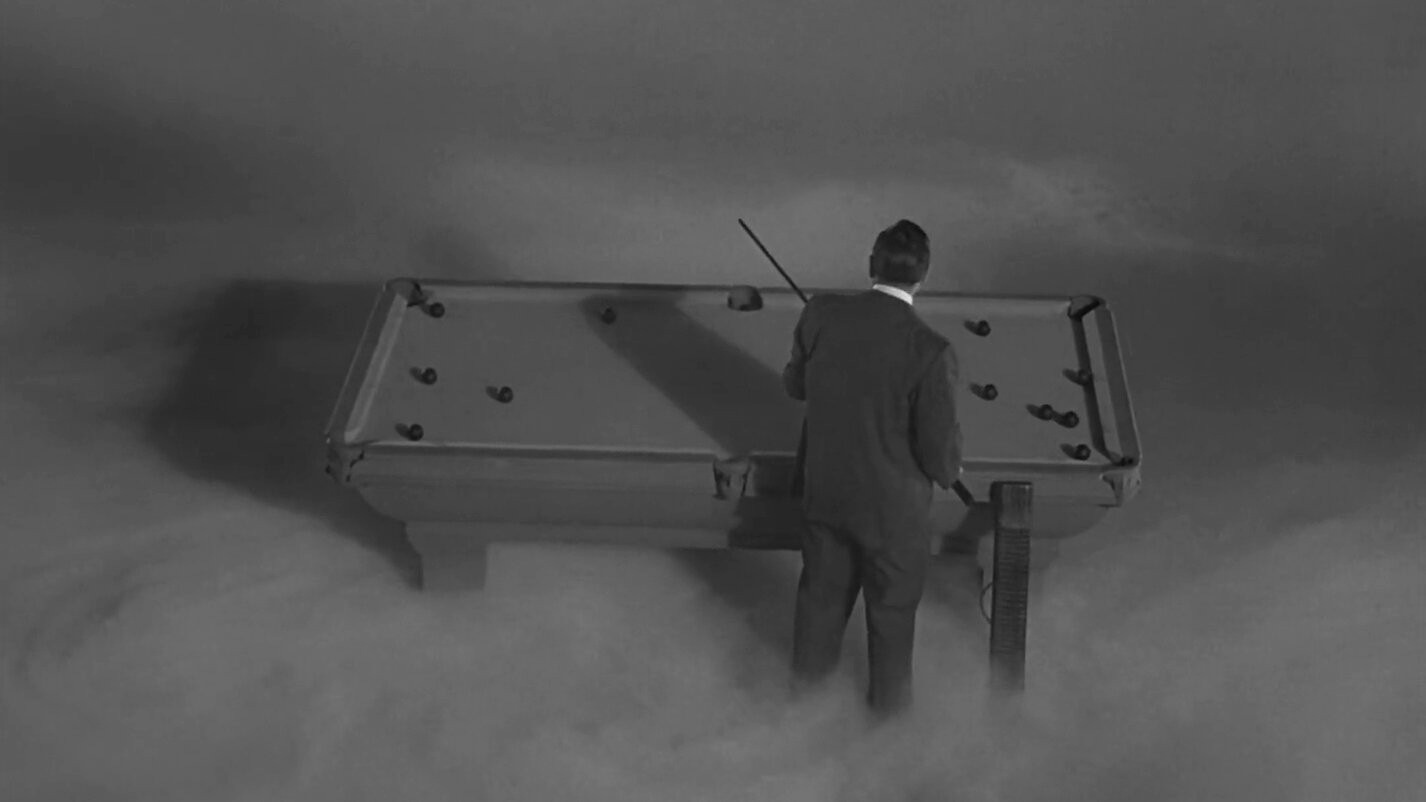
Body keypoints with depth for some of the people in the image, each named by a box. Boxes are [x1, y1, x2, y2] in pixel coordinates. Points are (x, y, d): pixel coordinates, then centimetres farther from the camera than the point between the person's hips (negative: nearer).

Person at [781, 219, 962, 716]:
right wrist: (948, 472, 2)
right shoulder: (931, 352, -29)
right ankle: (888, 695, 44)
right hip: (893, 506, -3)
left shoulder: (820, 315, -17)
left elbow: (795, 385, 1)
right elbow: (939, 450, -20)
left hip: (824, 488, 4)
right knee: (892, 604, 22)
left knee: (823, 582, 28)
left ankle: (809, 667, 51)